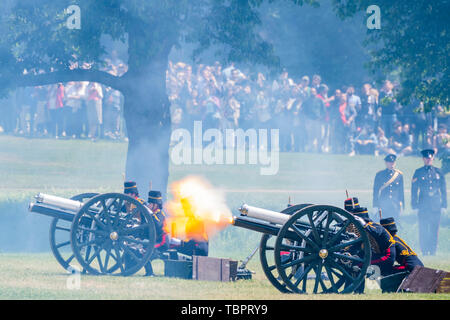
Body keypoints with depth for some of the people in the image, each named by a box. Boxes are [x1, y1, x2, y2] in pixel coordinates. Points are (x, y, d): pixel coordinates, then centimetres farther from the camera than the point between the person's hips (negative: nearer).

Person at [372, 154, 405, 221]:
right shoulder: (379, 175, 3)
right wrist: (375, 206, 1)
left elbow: (401, 191, 12)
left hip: (395, 206, 1)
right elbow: (376, 190, 6)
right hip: (383, 205, -1)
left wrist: (402, 205, 10)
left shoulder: (399, 175, 8)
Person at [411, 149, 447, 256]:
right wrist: (415, 205, 0)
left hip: (436, 206, 1)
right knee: (423, 230, -3)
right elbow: (414, 190, 6)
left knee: (434, 230, 1)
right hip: (423, 206, -1)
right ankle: (424, 252, 3)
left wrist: (444, 204, 8)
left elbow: (443, 189, 13)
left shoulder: (438, 172, 10)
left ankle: (433, 252, 7)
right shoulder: (418, 172, 6)